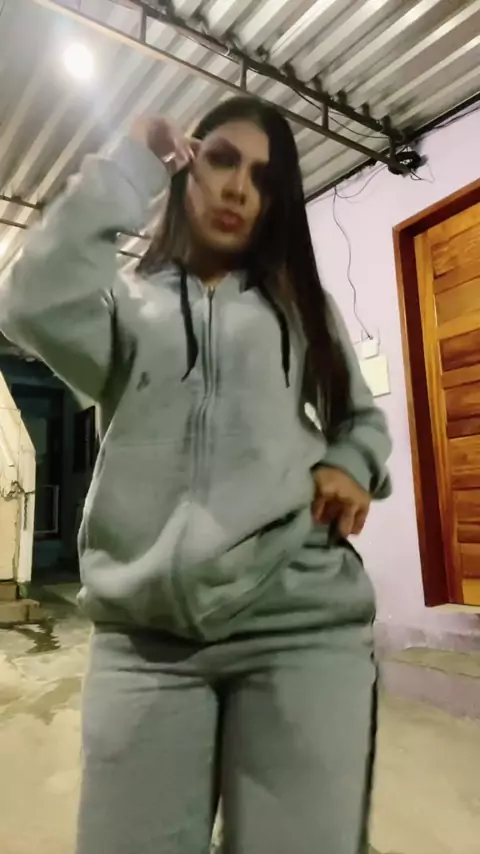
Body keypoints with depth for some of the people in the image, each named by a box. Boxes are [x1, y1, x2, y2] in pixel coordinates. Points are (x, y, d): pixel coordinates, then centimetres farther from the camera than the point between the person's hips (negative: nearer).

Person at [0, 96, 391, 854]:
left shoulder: (303, 306, 17)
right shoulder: (126, 304, 12)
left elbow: (362, 416, 23)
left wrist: (354, 467, -1)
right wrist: (127, 169, -1)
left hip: (302, 623, 1)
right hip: (144, 636, 0)